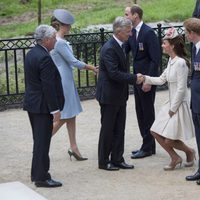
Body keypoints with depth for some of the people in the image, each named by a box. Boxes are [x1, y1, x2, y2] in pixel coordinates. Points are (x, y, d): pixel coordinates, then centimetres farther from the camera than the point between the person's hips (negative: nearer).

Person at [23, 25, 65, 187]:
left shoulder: (31, 54, 9)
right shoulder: (44, 58, -21)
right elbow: (48, 87, -23)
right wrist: (55, 109, -18)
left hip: (32, 103, 10)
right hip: (43, 106, -10)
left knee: (39, 141, 18)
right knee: (43, 142, -4)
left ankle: (36, 173, 26)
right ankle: (42, 177, 1)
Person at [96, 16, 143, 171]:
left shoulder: (120, 46, 9)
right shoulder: (109, 48, -21)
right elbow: (114, 73, -26)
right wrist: (134, 78, -22)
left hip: (120, 96, 9)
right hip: (109, 95, -9)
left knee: (119, 129, 12)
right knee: (107, 129, 3)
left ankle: (117, 159, 20)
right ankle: (103, 161, 14)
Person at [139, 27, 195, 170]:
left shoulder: (180, 63, -21)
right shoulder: (171, 61, 8)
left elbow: (181, 89, -21)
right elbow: (161, 80, 10)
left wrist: (173, 108, -16)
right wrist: (145, 78, -1)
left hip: (179, 105, -9)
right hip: (171, 103, 9)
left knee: (168, 140, -5)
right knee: (156, 132, 9)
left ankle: (189, 152, 21)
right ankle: (175, 158, 22)